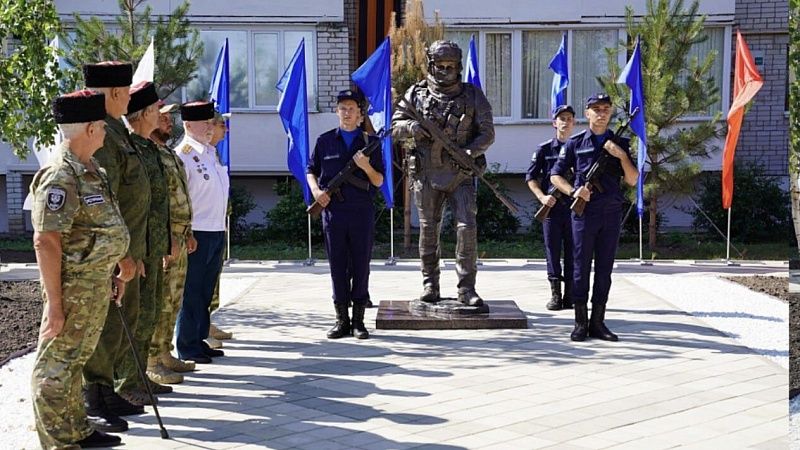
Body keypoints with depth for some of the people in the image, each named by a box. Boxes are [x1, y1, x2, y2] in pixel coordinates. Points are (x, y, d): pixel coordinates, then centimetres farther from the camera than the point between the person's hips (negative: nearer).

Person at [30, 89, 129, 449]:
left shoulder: (89, 170, 11)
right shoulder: (61, 176, -20)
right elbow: (45, 242, -23)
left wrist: (109, 274, 21)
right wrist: (54, 304, -23)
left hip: (95, 285, 10)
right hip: (73, 287, -10)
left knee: (76, 359, 19)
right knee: (56, 365, 1)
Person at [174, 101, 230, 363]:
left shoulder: (211, 152, 15)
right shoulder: (182, 155, -12)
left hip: (217, 231, 8)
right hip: (196, 233, -8)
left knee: (205, 292, 15)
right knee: (191, 292, 0)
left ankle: (200, 341, 24)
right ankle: (187, 348, 8)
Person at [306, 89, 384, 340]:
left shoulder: (370, 142, 5)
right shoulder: (325, 141, 7)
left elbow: (379, 181, 4)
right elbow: (311, 170, 15)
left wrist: (366, 166, -15)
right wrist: (316, 190, -3)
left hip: (362, 212, 0)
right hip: (333, 210, 0)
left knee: (361, 265, 3)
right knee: (337, 266, 4)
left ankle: (358, 320, 11)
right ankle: (341, 319, 13)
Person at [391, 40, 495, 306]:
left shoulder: (473, 96, 3)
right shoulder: (416, 94, 5)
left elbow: (487, 132, 1)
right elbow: (394, 127, 8)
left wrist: (471, 151, -18)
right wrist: (410, 127, -15)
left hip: (461, 175, -1)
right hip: (427, 175, 1)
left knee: (467, 227, -8)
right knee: (428, 230, 7)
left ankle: (466, 288, -2)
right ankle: (430, 284, 19)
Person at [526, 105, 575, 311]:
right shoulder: (544, 149, 3)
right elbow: (531, 177, 6)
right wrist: (542, 196, -8)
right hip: (552, 207, -1)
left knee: (573, 251, 4)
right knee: (552, 250, 0)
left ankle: (570, 295, 11)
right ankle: (555, 295, 6)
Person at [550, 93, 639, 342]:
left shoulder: (620, 143, 10)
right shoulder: (575, 143, 4)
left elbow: (632, 180, 5)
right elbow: (555, 175, 6)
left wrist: (622, 155, -10)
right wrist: (573, 192, -11)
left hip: (611, 213, 2)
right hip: (584, 212, -2)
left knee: (605, 268, 5)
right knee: (581, 266, -1)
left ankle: (597, 322, 12)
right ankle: (580, 323, 4)